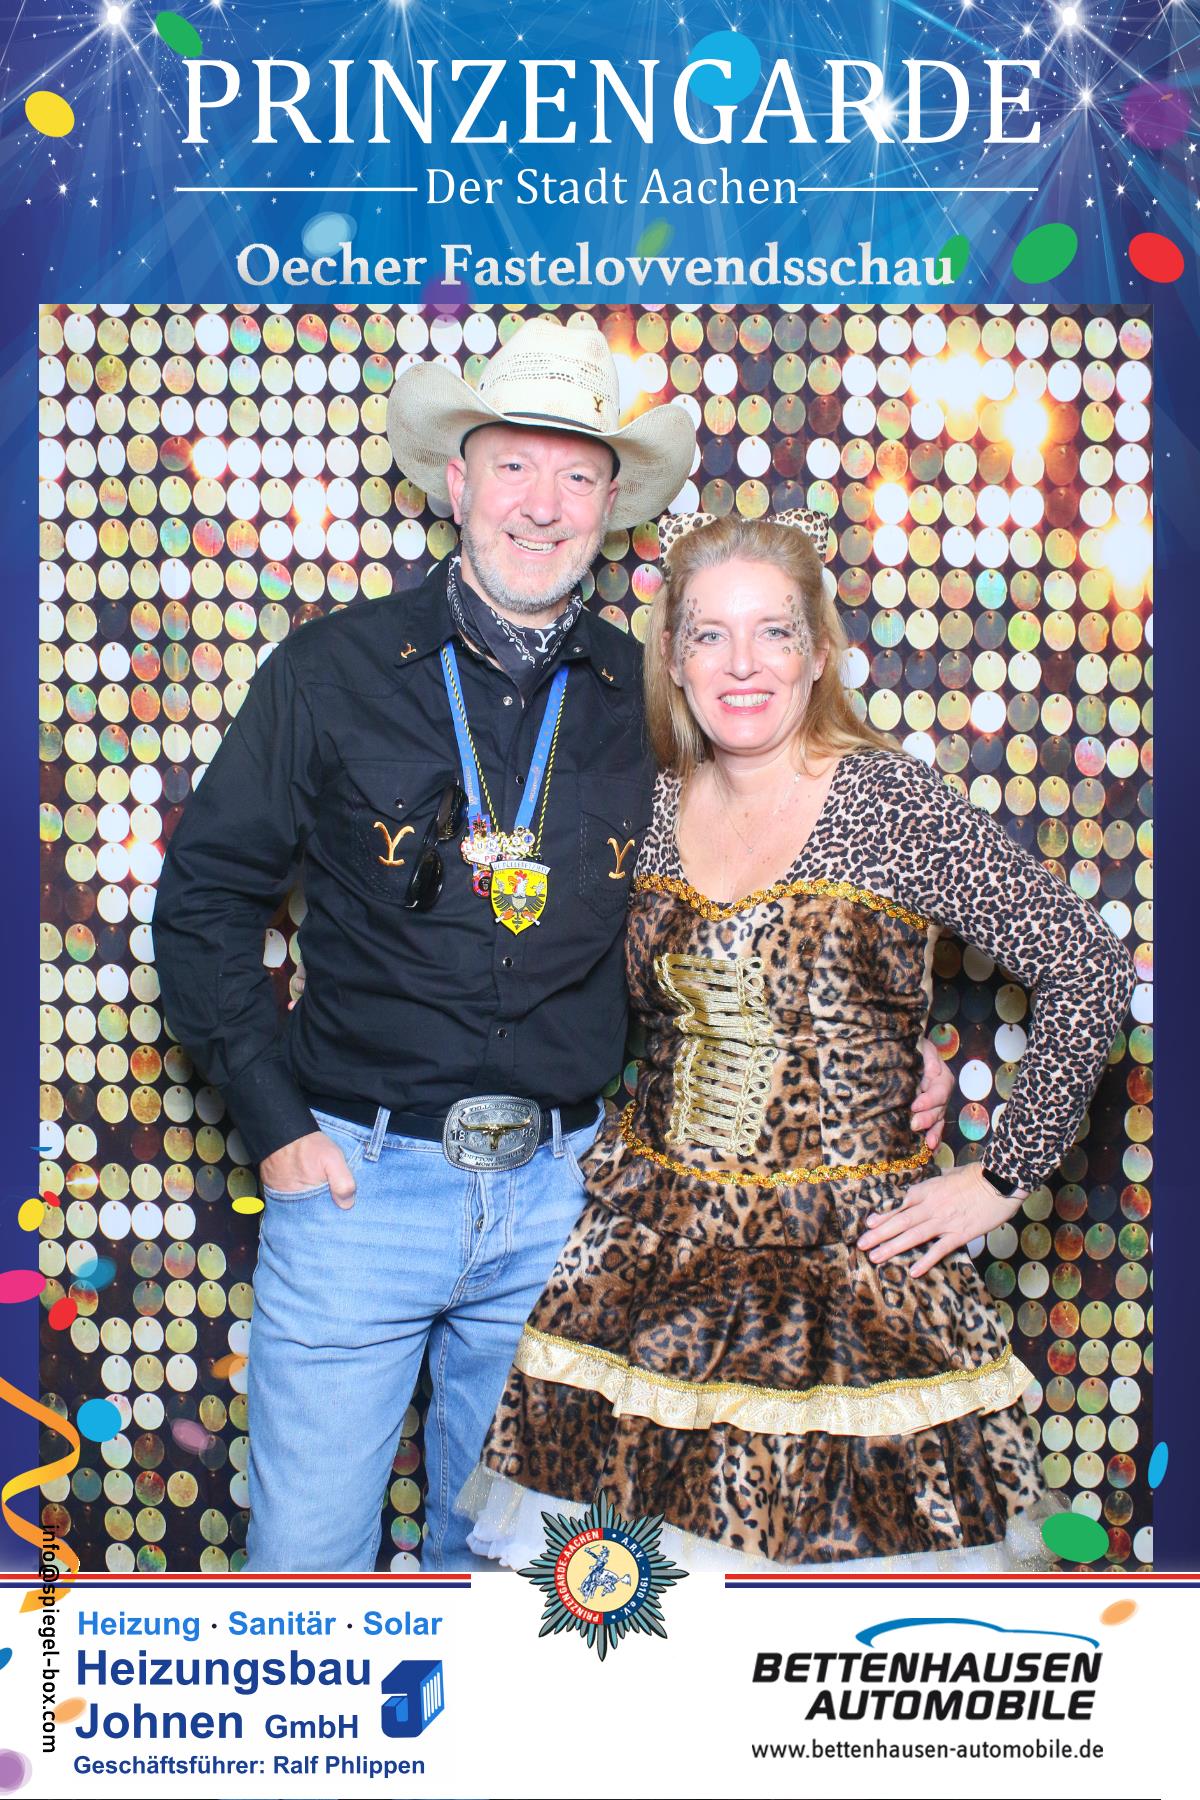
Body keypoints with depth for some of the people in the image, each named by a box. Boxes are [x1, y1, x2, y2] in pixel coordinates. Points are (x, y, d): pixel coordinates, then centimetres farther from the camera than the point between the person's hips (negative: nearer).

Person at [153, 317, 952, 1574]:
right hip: (356, 1176, -1)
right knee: (306, 1545, 7)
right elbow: (206, 894, 2)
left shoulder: (649, 704, 3)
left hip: (558, 1190, 2)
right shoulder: (332, 671, -2)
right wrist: (275, 1121, -4)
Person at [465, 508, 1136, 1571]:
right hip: (655, 1243, 4)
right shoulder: (655, 806, 5)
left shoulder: (894, 803, -9)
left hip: (846, 1248, -3)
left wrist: (1000, 1179, -7)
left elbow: (1089, 970, -8)